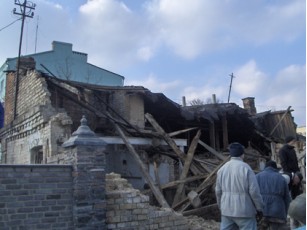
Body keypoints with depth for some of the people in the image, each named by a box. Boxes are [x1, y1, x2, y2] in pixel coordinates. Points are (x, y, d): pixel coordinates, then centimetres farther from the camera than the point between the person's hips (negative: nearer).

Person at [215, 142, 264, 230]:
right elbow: (254, 191, -13)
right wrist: (259, 208, 0)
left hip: (226, 210, 5)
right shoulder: (246, 168, -12)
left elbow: (218, 191, 9)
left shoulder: (222, 169, 4)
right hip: (244, 210, -5)